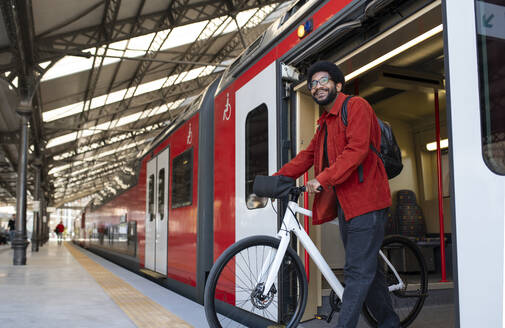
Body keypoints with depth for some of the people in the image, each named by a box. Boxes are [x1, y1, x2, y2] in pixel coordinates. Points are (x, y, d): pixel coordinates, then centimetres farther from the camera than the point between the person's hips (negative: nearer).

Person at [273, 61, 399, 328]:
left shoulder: (356, 106, -6)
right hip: (344, 203, 9)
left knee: (358, 272, -8)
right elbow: (308, 155, 18)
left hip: (365, 199, -9)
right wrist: (276, 179, 6)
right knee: (366, 270, 15)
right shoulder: (325, 123, 22)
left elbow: (357, 149, -19)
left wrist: (322, 179, -26)